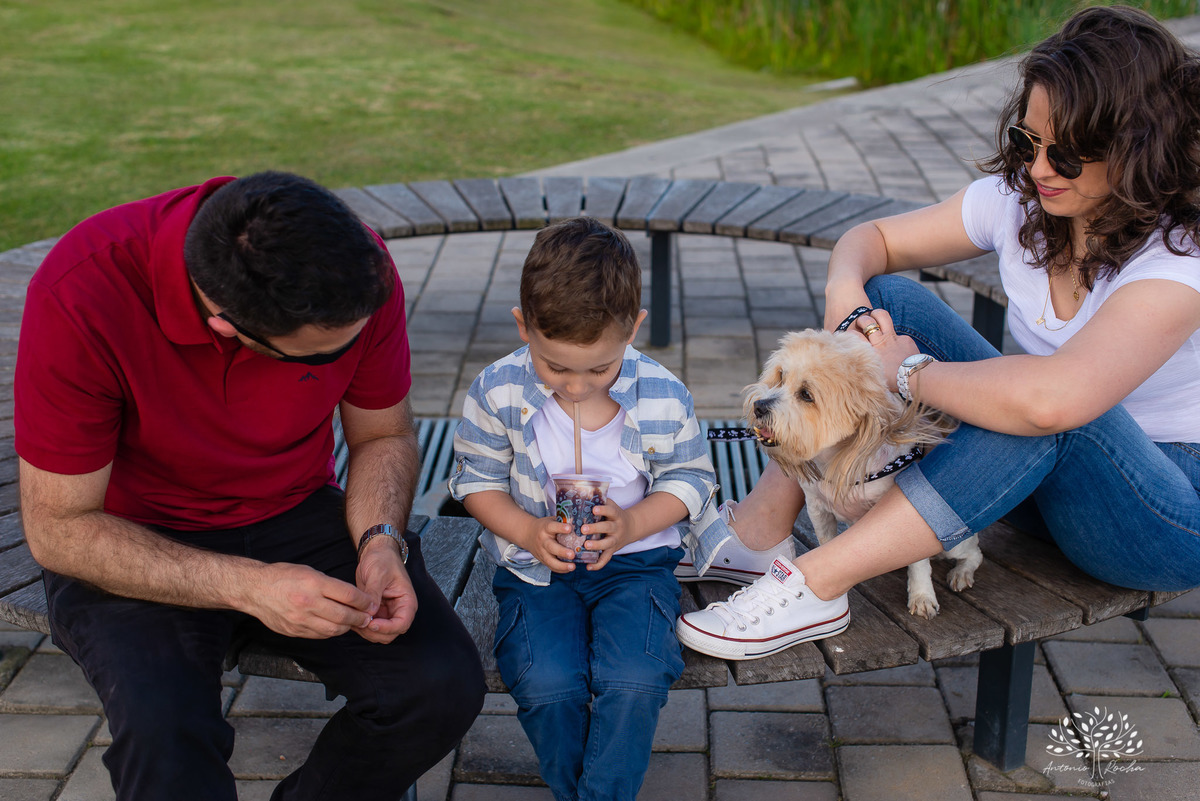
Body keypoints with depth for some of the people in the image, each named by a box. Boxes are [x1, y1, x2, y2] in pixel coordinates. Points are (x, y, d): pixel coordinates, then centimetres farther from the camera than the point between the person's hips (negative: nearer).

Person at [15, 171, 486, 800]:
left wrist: (382, 543, -19)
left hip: (294, 514, 3)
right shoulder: (83, 293, -28)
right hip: (135, 542, -3)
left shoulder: (356, 269, -18)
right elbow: (58, 528, -21)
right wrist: (247, 586, -30)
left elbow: (384, 436, 0)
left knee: (444, 682, -18)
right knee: (166, 730, -33)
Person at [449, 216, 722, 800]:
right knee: (547, 685, -24)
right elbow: (477, 480, 2)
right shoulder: (497, 392, -9)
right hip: (536, 565, 1)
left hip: (634, 560, 0)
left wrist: (632, 525, -16)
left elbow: (690, 478, 3)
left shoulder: (663, 396, -9)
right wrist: (529, 532, -17)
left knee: (634, 681, -25)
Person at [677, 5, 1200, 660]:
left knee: (1049, 412, -40)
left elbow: (1051, 398, -44)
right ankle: (762, 524, -15)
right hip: (1049, 476, 6)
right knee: (889, 300, -10)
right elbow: (871, 238, 3)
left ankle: (813, 585, -33)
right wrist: (845, 296, -20)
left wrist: (911, 372, -28)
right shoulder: (1019, 197, -7)